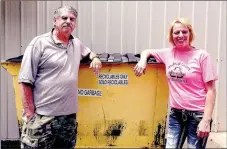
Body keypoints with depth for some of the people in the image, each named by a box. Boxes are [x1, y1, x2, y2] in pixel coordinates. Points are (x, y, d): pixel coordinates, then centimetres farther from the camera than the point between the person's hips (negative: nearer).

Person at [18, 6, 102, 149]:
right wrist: (30, 113, -13)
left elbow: (88, 51, 36)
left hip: (69, 115, 6)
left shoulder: (77, 43, 12)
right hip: (42, 117, -6)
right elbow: (25, 81, -10)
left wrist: (94, 58, 11)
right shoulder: (40, 43, -7)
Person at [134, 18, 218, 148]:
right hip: (176, 113, 4)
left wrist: (206, 120, -15)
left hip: (197, 114, -3)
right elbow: (147, 51, 21)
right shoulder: (168, 53, 4)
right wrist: (143, 60, -3)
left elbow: (211, 90, -8)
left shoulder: (202, 56, -8)